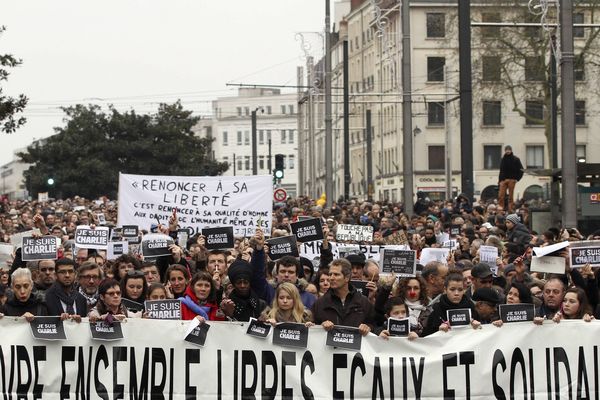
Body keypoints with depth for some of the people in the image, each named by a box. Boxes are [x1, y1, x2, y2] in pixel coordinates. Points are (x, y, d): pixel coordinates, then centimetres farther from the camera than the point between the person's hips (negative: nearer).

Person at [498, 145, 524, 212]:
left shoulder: (515, 159, 3)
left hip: (511, 180, -3)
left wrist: (517, 178, -7)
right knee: (501, 196, -6)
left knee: (511, 196, -1)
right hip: (503, 180, 3)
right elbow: (501, 171, 15)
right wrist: (499, 180, 7)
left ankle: (511, 210, 3)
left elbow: (521, 170, 1)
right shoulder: (503, 159, 14)